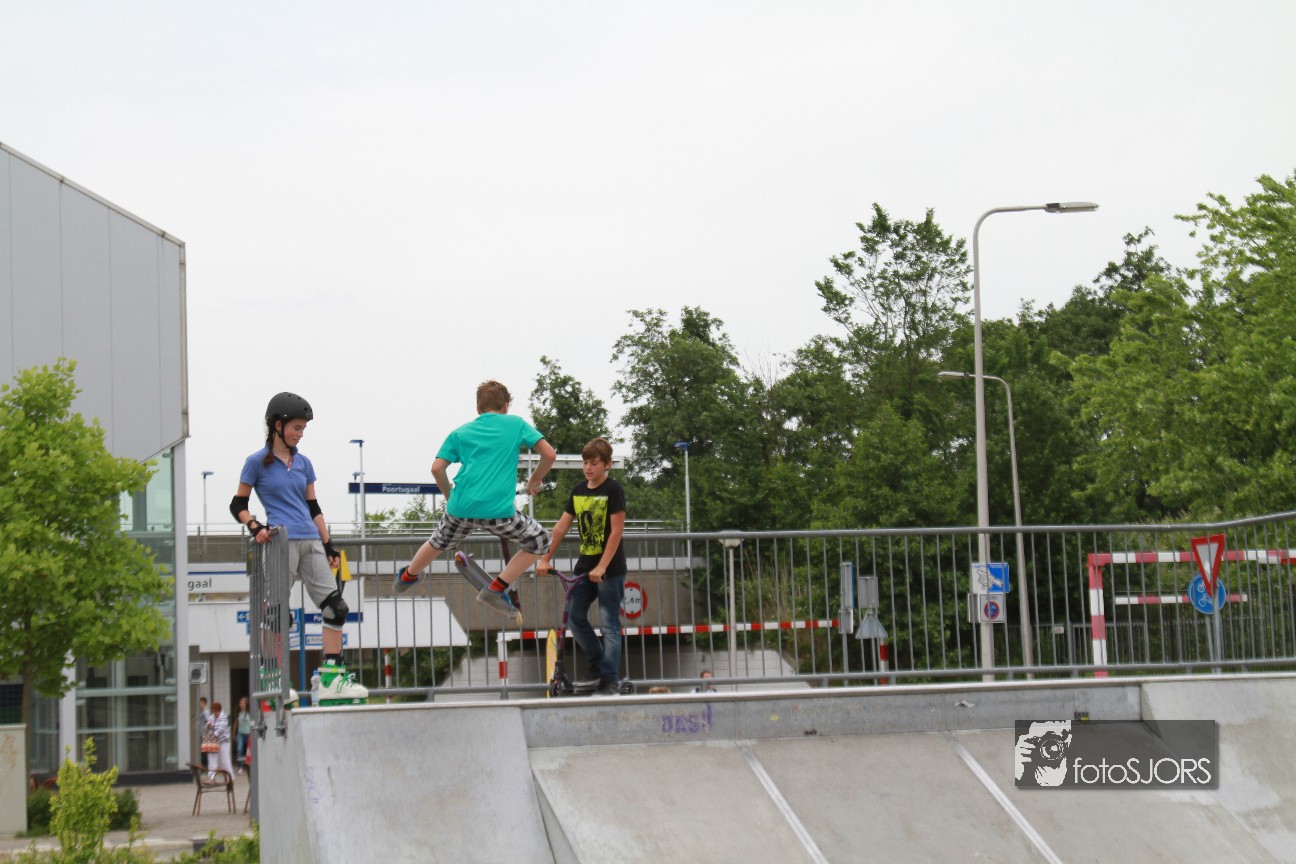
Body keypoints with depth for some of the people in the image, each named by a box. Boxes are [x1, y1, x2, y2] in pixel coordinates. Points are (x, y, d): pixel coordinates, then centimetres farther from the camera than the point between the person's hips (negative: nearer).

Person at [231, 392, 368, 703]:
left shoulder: (303, 463, 16)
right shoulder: (258, 462, 1)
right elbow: (238, 505, 4)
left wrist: (328, 545, 15)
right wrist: (254, 527, -14)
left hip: (310, 542, 6)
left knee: (336, 607, -2)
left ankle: (331, 678, 0)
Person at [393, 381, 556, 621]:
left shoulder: (460, 432, 15)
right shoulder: (516, 424, 9)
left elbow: (437, 468, 6)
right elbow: (549, 454, 1)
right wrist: (535, 480, 19)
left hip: (462, 508, 4)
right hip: (500, 510, -4)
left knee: (438, 543, 33)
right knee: (539, 540, 17)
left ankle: (407, 577, 54)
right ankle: (496, 590, 8)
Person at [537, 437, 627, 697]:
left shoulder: (613, 490, -11)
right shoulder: (579, 490, 7)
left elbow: (616, 531, -15)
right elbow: (562, 526, 9)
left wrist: (601, 567, -19)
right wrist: (545, 558, 3)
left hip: (610, 568, -6)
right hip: (584, 565, 6)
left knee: (609, 624, -3)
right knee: (575, 617, 3)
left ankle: (610, 680, 0)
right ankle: (598, 664, 18)